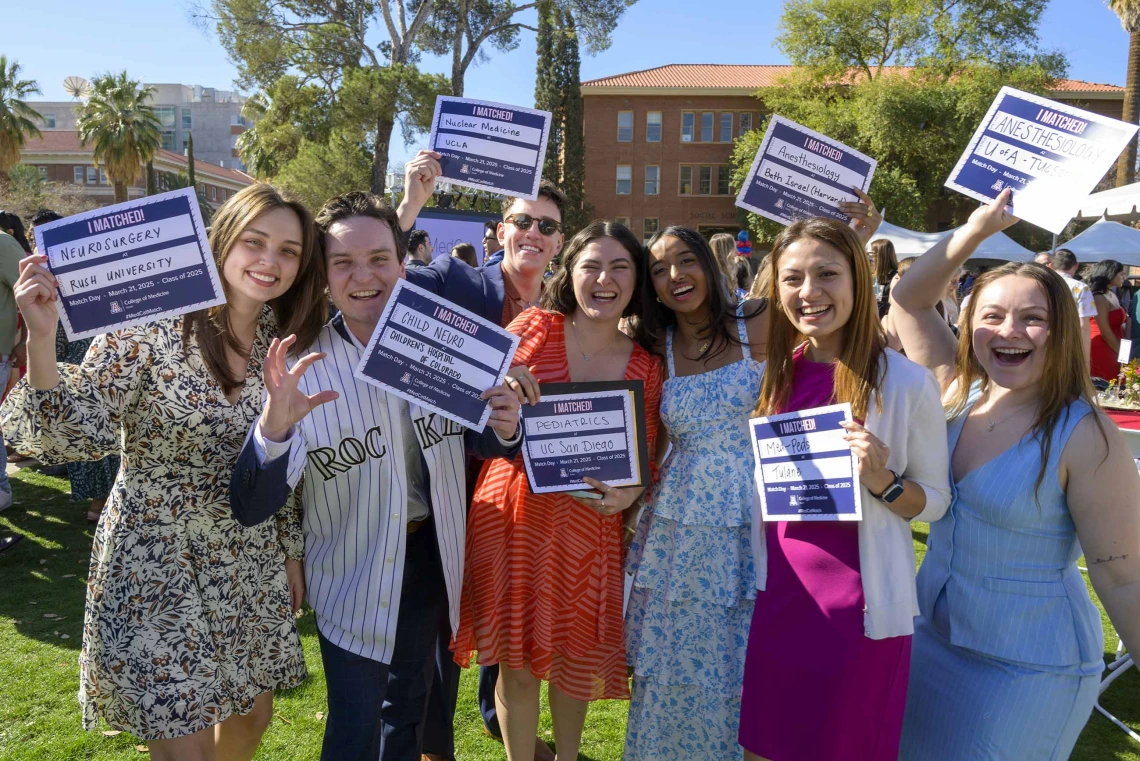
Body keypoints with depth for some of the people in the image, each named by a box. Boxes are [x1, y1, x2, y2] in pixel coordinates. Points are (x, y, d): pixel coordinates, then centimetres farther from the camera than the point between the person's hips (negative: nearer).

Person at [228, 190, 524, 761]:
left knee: (408, 712, 26)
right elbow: (251, 510, -24)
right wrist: (273, 426, -43)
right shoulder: (304, 370, -20)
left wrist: (504, 429, -19)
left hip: (431, 558, 4)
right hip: (352, 575, -3)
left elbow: (475, 443, 4)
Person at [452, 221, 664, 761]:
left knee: (577, 656, 18)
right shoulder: (535, 326, -4)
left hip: (591, 527, 2)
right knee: (519, 662, 9)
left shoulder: (645, 367, 2)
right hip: (515, 515, -2)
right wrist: (499, 385, -24)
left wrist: (630, 492, -16)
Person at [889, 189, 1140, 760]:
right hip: (932, 634, 6)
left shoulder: (1086, 438, -19)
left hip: (1028, 668, -5)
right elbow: (908, 300, -3)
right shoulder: (959, 395, -3)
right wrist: (977, 228, -10)